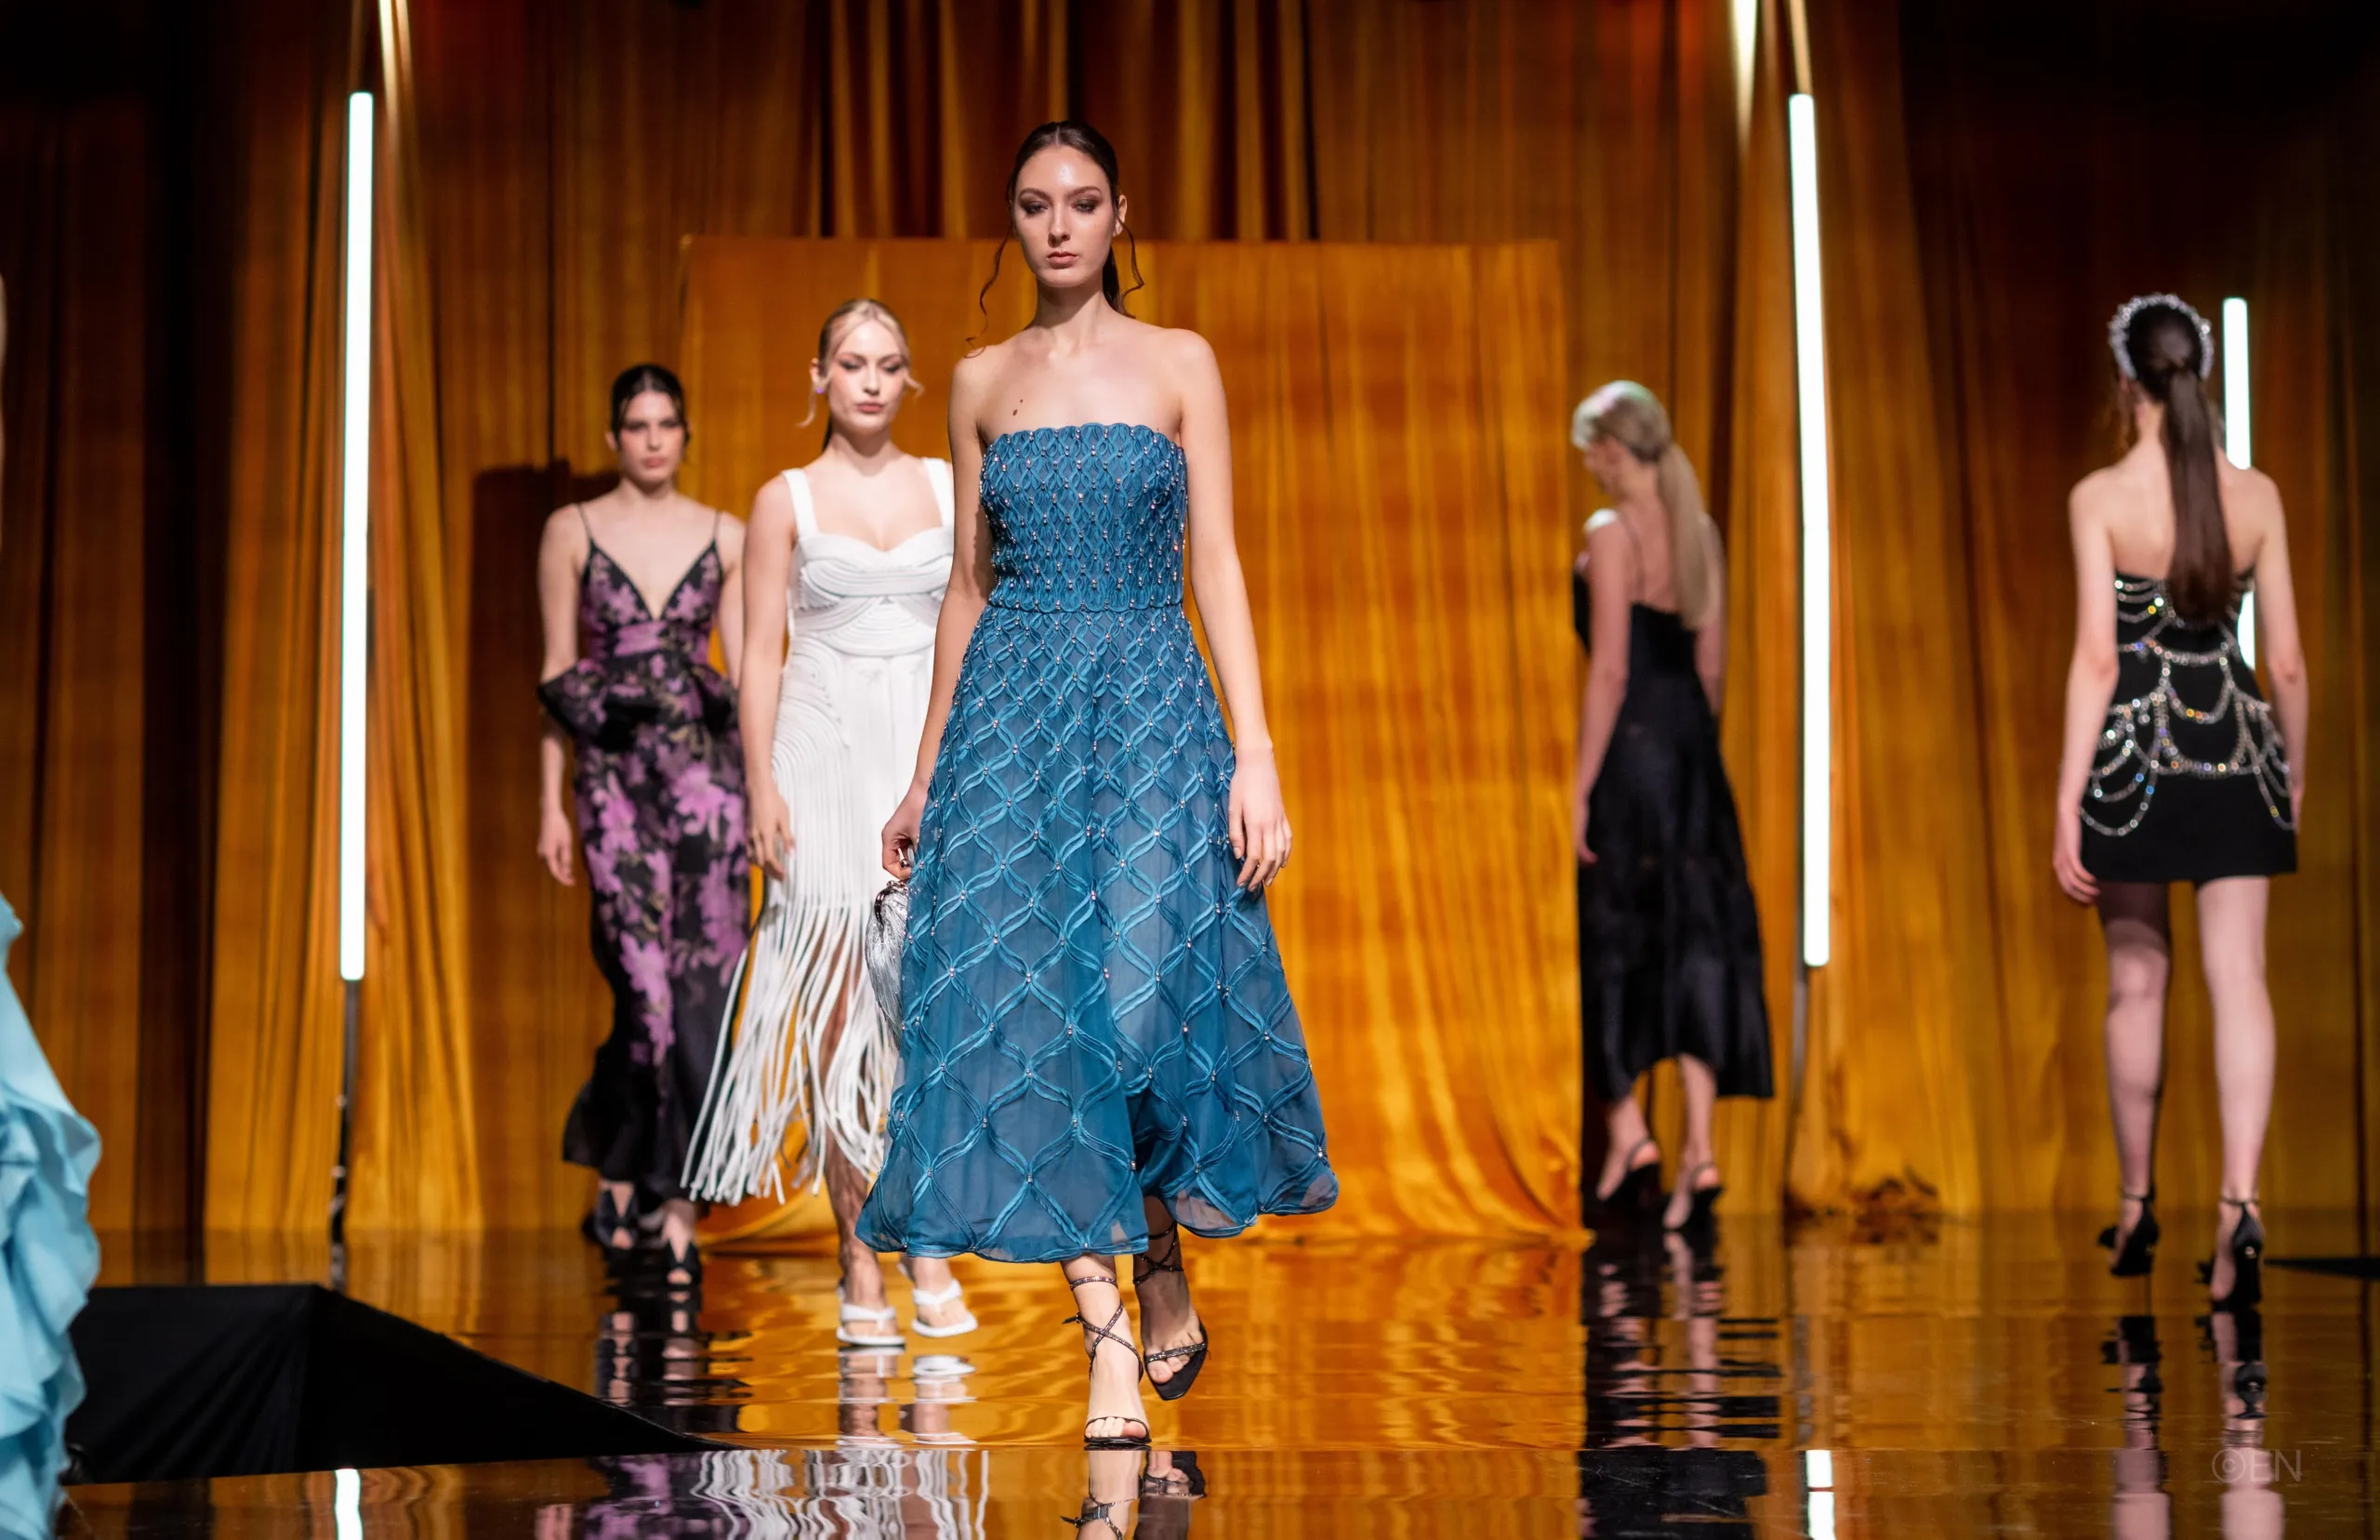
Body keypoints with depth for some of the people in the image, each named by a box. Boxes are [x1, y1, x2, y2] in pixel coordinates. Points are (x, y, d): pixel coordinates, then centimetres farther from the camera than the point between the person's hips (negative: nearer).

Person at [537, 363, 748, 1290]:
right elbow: (556, 673, 5)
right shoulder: (572, 532, 6)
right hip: (615, 773, -2)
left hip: (704, 769, 2)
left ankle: (630, 1180, 4)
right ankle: (670, 1205, 10)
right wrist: (551, 804, 1)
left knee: (699, 989, -6)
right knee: (650, 986, -5)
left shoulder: (725, 538, 9)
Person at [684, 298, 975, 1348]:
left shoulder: (948, 488, 11)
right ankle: (861, 1272, 3)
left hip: (933, 757, 1)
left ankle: (932, 1254, -8)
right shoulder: (787, 501, 6)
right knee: (837, 1010, -2)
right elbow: (761, 653, 3)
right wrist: (762, 786, -7)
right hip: (828, 757, -1)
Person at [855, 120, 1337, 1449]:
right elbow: (969, 582, 15)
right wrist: (926, 774, 14)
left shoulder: (1181, 363, 4)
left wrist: (1257, 755, -9)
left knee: (1147, 983, -14)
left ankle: (1168, 1265, 14)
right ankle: (1109, 1341, -2)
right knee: (1024, 996, -7)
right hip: (1010, 705, 2)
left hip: (1151, 701, -2)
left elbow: (1218, 564, -1)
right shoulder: (984, 380, 11)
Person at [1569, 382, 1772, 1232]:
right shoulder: (1700, 531, 10)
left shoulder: (1612, 533, -11)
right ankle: (1699, 1147, 4)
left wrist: (1580, 787, -13)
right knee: (1695, 936, 6)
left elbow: (1611, 672, -15)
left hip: (1630, 747, -7)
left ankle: (1627, 1130, 1)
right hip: (1693, 749, 7)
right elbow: (1712, 664, 12)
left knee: (1611, 939, 5)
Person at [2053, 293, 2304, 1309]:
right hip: (2235, 746, 2)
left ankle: (2137, 1207, 23)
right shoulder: (2257, 495, 1)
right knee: (2239, 977, -1)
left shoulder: (2100, 497, -9)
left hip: (2135, 746, -2)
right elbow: (2287, 661, 4)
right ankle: (2239, 1201, -17)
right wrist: (2293, 770, 18)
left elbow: (2096, 660, -13)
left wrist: (2068, 804, -10)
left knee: (2137, 981, 11)